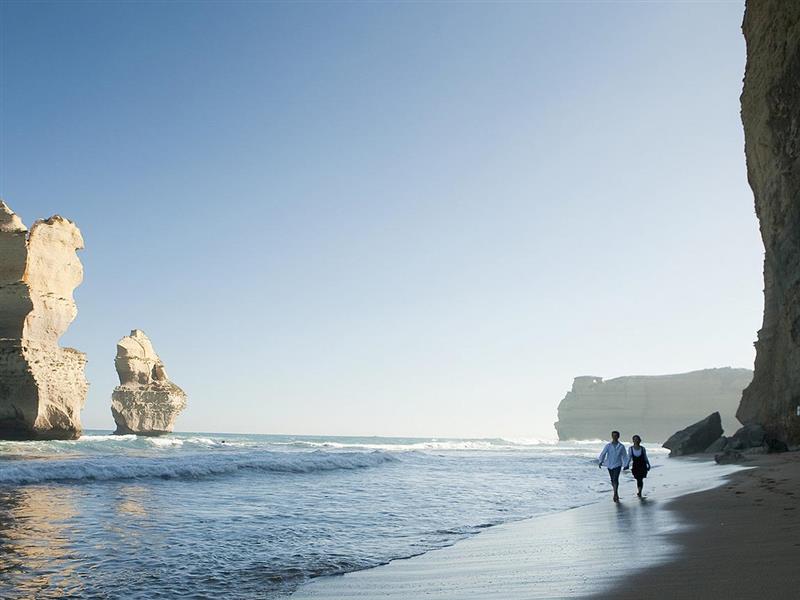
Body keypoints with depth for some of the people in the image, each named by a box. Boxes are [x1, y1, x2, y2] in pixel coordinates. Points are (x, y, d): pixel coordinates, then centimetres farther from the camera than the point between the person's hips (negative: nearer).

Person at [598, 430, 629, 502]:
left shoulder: (621, 446, 0)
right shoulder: (608, 445, 0)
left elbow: (624, 456, 8)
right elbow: (603, 453, -6)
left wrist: (626, 465, 8)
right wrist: (601, 461, -17)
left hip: (617, 465, -2)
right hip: (609, 465, 2)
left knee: (615, 479, -17)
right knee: (612, 480, 11)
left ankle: (615, 495, -17)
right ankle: (617, 495, 26)